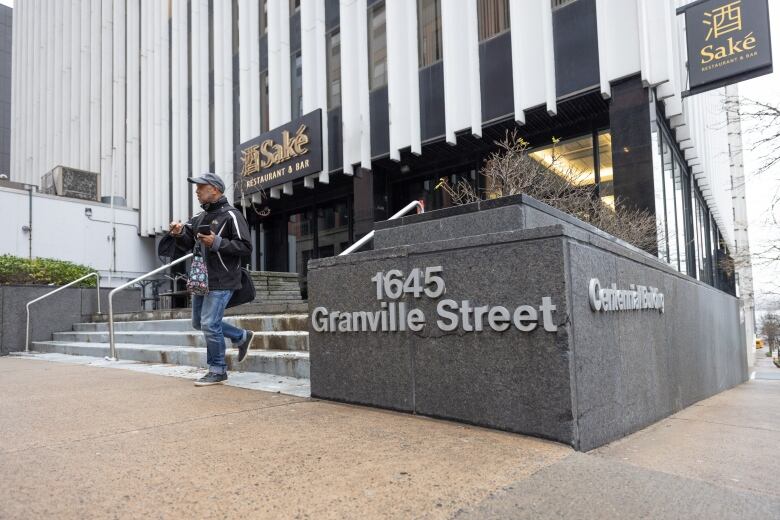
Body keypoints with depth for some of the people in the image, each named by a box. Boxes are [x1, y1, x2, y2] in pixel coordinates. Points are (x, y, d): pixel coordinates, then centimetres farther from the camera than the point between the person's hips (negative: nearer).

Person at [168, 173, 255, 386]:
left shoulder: (231, 215, -9)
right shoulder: (199, 218, 14)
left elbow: (245, 247, -16)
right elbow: (187, 245, 17)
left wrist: (217, 243, -23)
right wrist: (180, 234, -4)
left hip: (221, 282, -9)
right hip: (201, 279, 9)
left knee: (209, 324, -9)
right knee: (199, 323, 15)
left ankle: (217, 371, 6)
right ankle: (242, 337, 30)